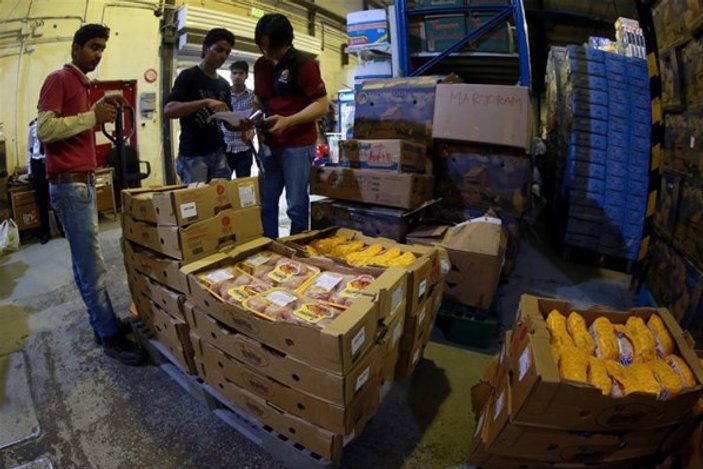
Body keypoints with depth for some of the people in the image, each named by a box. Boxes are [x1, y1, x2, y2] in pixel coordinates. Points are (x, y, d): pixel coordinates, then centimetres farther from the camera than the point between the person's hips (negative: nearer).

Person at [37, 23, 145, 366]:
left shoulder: (82, 84, 20)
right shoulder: (59, 79, -7)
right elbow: (45, 130, -17)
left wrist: (98, 114, 9)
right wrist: (92, 116, -16)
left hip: (83, 181, 9)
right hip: (69, 183, -9)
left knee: (84, 261, 13)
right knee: (92, 264, -7)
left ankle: (103, 322, 21)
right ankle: (110, 335, 1)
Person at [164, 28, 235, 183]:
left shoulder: (224, 84, 14)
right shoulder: (189, 76, -4)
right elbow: (169, 110, -17)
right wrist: (206, 102, -28)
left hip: (218, 153, 6)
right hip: (193, 155, -6)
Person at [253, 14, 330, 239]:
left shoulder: (303, 63, -9)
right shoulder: (260, 65, 11)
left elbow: (322, 105, -13)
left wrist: (288, 121, -24)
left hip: (298, 145, -6)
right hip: (269, 144, 7)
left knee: (296, 205, 0)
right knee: (265, 203, 10)